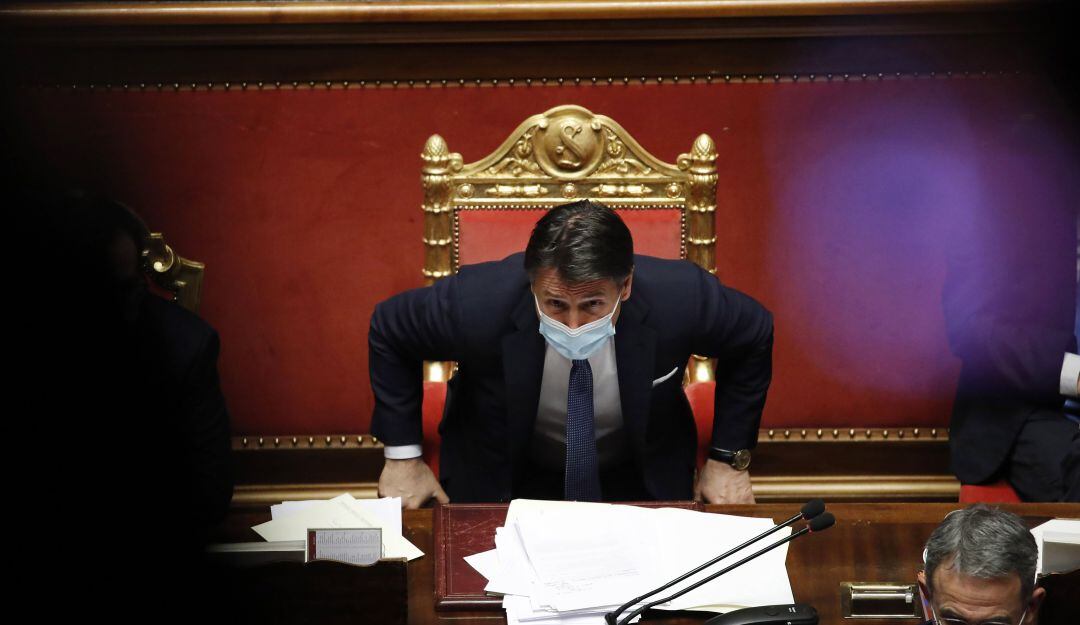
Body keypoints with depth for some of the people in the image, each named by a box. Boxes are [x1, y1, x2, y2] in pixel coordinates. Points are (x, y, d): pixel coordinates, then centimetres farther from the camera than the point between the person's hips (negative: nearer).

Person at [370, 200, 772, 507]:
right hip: (496, 479, 0)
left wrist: (729, 458, -5)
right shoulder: (474, 305, -31)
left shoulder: (684, 300, -29)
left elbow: (755, 337, -6)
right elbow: (388, 330, -10)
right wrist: (403, 455, -8)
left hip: (642, 480, 0)